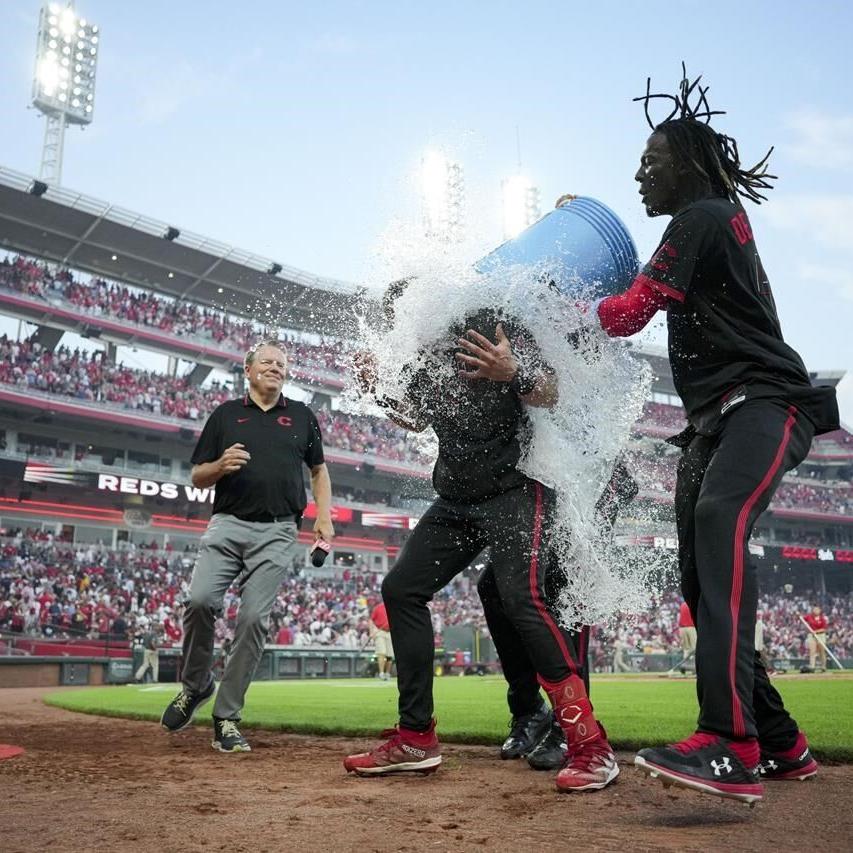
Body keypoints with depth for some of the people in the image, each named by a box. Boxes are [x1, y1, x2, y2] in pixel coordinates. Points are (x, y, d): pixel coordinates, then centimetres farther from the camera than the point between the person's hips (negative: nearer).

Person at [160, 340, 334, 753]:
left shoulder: (302, 416, 16)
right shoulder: (225, 414, 13)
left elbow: (319, 471, 21)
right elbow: (197, 477, 13)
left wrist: (324, 517, 6)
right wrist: (222, 465, -10)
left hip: (276, 532, 0)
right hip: (227, 524, 0)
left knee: (253, 619, -8)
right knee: (200, 600, -19)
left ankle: (226, 718, 3)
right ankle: (194, 685, 8)